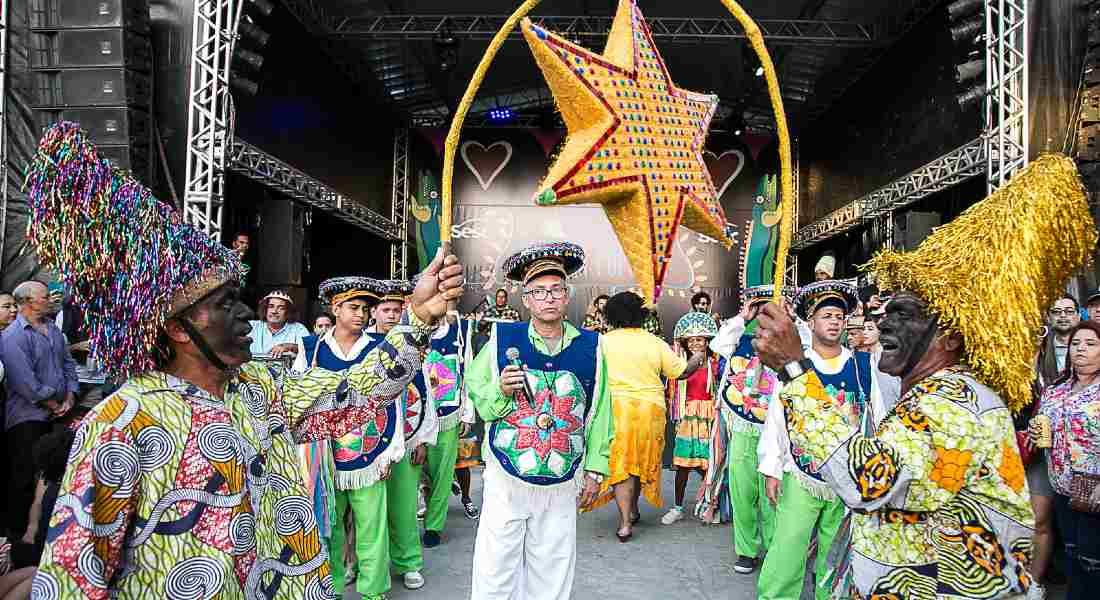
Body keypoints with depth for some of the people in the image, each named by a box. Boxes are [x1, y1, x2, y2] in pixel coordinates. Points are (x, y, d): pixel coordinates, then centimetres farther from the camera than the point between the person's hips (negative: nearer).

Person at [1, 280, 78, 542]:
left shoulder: (52, 328, 9)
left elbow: (68, 363, 11)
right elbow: (25, 382, -20)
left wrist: (70, 397, -1)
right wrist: (53, 405, -11)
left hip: (58, 415, 7)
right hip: (29, 417, -7)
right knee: (25, 478, 2)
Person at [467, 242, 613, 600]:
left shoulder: (590, 346, 1)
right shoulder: (502, 339, -4)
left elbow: (598, 414, 7)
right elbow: (476, 397, 2)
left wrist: (595, 469, 8)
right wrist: (500, 390, -18)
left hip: (562, 484, 2)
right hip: (506, 479, -1)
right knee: (495, 570, 5)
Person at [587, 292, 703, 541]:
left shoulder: (603, 342, -4)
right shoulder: (655, 343, -1)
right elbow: (681, 371, 4)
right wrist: (697, 359, 22)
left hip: (616, 408, -2)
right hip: (650, 408, 2)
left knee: (621, 464, 3)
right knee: (642, 460, 18)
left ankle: (625, 523, -1)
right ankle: (633, 509, 33)